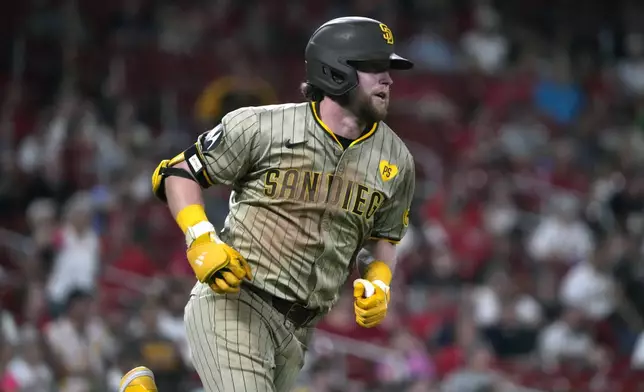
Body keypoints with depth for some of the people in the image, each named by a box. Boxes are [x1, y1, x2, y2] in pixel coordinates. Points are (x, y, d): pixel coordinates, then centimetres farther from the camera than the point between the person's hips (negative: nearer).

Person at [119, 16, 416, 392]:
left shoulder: (397, 162, 7)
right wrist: (201, 239, -13)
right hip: (234, 303, -6)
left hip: (298, 330, 6)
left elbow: (382, 239, 22)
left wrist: (378, 284, 1)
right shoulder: (263, 127, -7)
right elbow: (177, 174, 2)